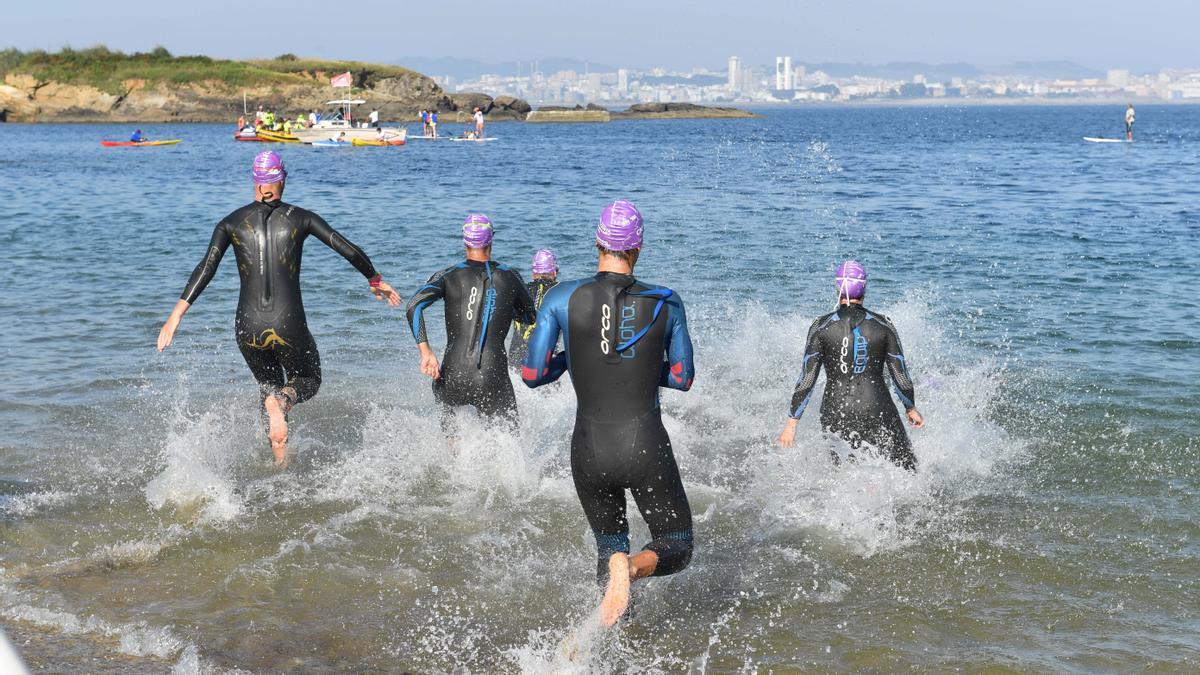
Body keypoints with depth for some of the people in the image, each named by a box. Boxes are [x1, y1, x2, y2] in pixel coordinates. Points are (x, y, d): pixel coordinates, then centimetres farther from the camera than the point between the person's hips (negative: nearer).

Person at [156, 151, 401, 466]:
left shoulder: (232, 222, 4)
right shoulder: (300, 217, 1)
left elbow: (206, 268, -6)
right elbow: (350, 250, 1)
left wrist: (177, 314, -7)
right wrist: (375, 280, 18)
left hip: (248, 328, 2)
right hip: (289, 327, -2)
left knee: (269, 386, 27)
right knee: (308, 380, 24)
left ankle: (281, 463, 13)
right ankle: (280, 401, -11)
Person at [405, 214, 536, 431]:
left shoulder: (449, 275, 6)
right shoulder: (510, 277, 8)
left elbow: (414, 305, -10)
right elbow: (530, 317, 23)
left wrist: (425, 352, -14)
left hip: (453, 375, 2)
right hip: (493, 379, -2)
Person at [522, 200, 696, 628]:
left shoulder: (562, 298, -6)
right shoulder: (666, 303, -3)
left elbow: (533, 375, -4)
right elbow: (682, 379, 6)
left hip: (590, 450, 2)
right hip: (646, 447, -2)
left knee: (609, 544, 25)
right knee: (676, 548, 14)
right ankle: (631, 567, -21)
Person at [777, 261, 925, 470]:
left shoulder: (821, 327, -3)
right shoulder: (883, 325, -1)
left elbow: (807, 380, -5)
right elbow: (901, 376, 6)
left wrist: (792, 422, 1)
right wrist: (911, 408, 23)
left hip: (835, 413, 1)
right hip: (877, 412, 0)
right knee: (908, 472, 9)